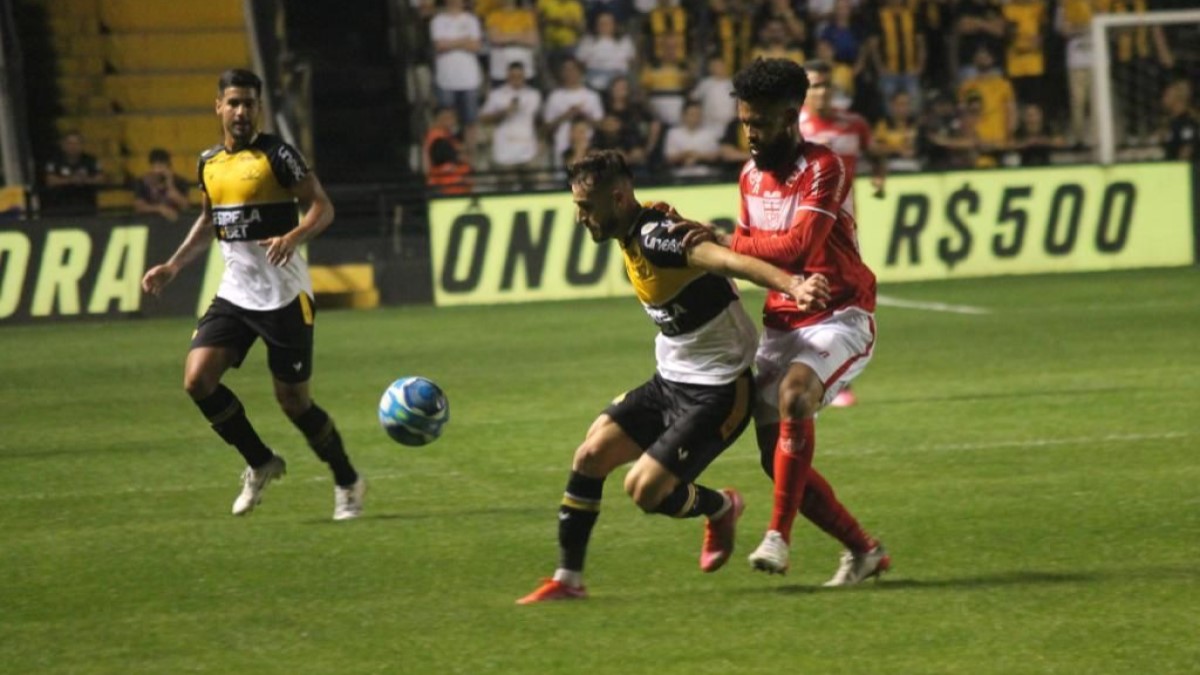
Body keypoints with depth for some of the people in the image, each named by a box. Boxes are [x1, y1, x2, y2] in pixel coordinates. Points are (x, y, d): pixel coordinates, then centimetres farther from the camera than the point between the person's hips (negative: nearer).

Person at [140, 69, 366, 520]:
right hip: (234, 292, 6)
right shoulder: (209, 163, 9)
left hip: (284, 295, -6)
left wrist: (292, 237, -30)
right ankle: (261, 464, 10)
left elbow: (322, 207, -11)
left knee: (293, 401, -2)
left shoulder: (276, 155, -9)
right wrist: (173, 267, 16)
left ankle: (347, 483, 21)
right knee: (197, 379, -11)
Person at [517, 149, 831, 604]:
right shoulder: (632, 236, 3)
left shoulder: (657, 237, -25)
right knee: (590, 456, 1)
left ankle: (720, 508, 19)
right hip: (671, 380, 9)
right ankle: (568, 579, 9)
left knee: (644, 489, -12)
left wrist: (793, 286, -55)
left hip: (717, 391, -9)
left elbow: (729, 260, -40)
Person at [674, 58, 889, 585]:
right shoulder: (751, 175, 10)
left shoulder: (823, 167, -15)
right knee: (776, 457, 1)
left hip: (838, 319, -8)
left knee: (795, 394, -36)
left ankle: (779, 535, -32)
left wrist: (722, 241, -26)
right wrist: (689, 231, 0)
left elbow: (798, 246, -27)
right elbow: (749, 247, 15)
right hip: (781, 323, 8)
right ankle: (863, 551, 18)